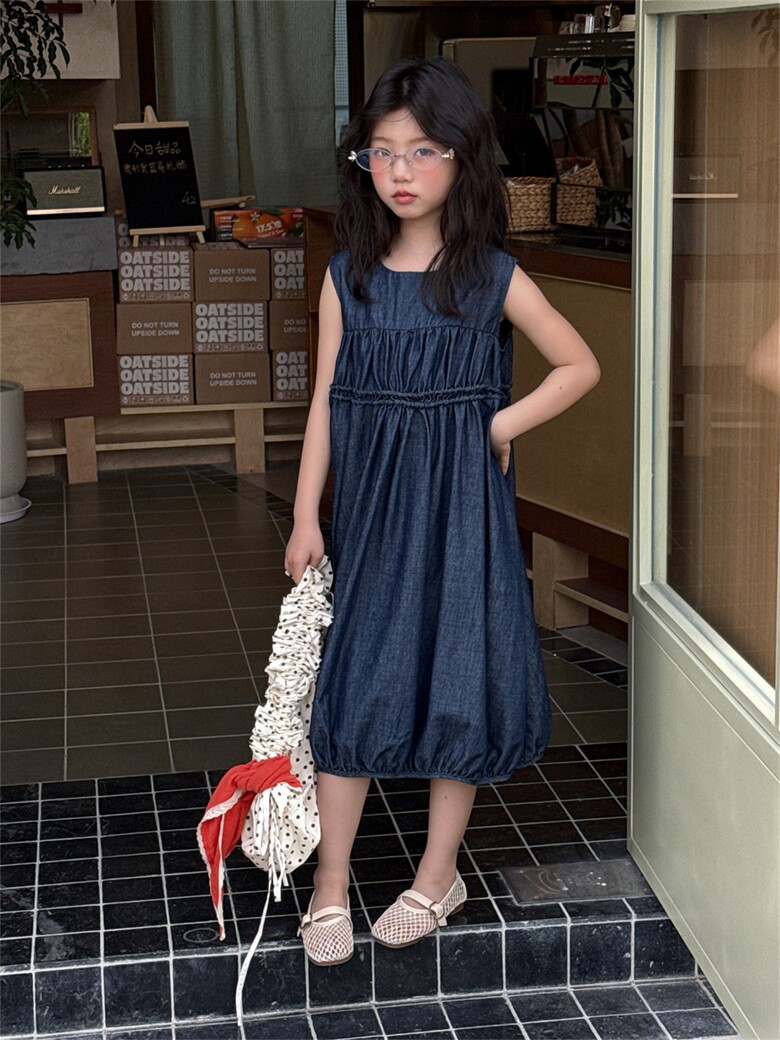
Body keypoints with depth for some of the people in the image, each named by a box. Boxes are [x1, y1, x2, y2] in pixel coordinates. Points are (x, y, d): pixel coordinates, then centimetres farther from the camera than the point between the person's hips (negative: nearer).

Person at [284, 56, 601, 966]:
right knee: (350, 683, 3)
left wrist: (503, 426, -9)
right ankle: (330, 883, 16)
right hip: (369, 506, 2)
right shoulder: (348, 277, 0)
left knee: (457, 681, 7)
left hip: (458, 509, -1)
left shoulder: (493, 278, -6)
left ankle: (439, 875, 25)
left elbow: (580, 366, 3)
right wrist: (306, 516, 1)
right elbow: (327, 401, 3)